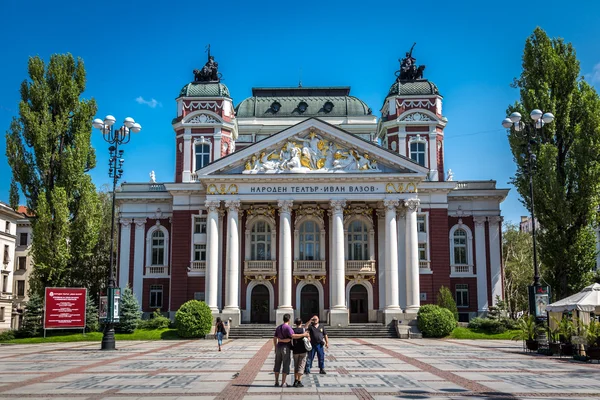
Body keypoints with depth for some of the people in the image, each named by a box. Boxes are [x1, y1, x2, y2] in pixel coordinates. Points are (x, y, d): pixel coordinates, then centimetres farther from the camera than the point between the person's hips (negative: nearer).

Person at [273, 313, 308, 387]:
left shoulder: (278, 327, 9)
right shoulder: (288, 327, -14)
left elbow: (274, 338, 14)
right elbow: (293, 336, -29)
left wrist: (275, 347, 24)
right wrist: (303, 335, -25)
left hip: (279, 347, 7)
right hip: (286, 348, -7)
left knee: (277, 365, 13)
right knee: (286, 365, -1)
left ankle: (276, 382, 16)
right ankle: (283, 383, -2)